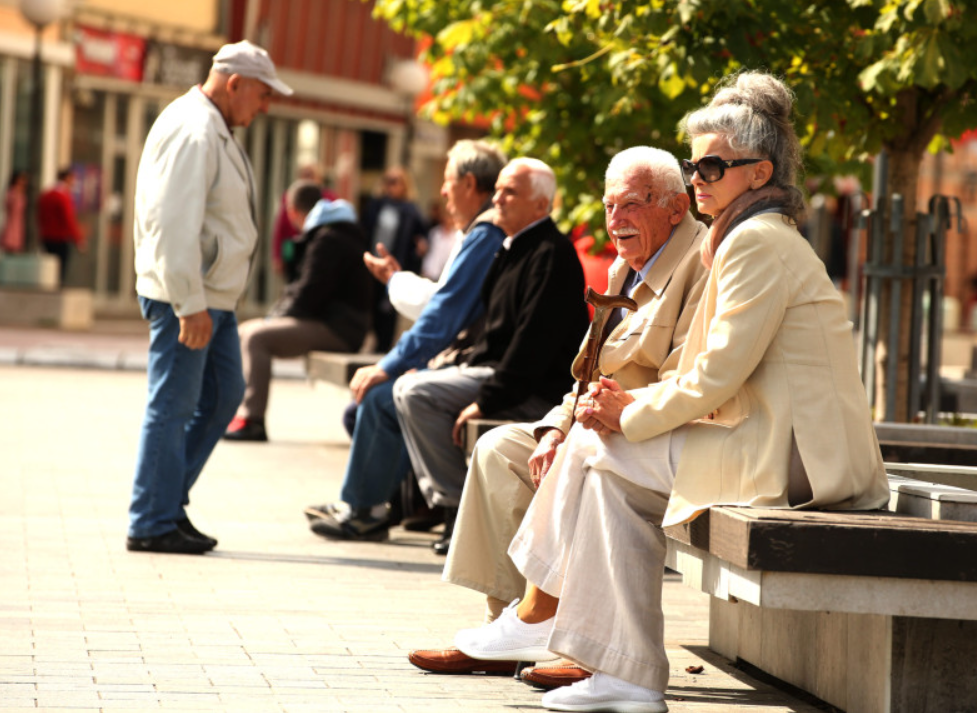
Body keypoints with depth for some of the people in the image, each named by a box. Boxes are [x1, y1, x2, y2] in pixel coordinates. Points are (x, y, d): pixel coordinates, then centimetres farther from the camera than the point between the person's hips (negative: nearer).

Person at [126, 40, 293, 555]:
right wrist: (191, 305, -25)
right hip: (186, 295, -11)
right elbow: (176, 224, -23)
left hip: (213, 294, 11)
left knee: (224, 393, 14)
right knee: (172, 406, -5)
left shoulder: (214, 131, 17)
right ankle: (152, 524, 1)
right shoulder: (193, 132, -17)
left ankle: (169, 501, 20)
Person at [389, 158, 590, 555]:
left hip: (535, 393, -11)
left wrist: (487, 400, -23)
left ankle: (461, 505, -14)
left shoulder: (551, 254, -15)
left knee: (417, 392, -20)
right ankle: (449, 499, 1)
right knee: (408, 391, 5)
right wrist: (471, 372, 9)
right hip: (497, 369, 11)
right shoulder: (516, 248, 19)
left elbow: (535, 340, -22)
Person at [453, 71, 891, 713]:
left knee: (606, 453, -7)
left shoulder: (757, 242, -12)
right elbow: (716, 373, 19)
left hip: (788, 457, -10)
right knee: (594, 442, 7)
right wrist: (633, 403, 6)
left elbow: (720, 373, -18)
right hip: (779, 445, 10)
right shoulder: (753, 237, 21)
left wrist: (634, 414, -6)